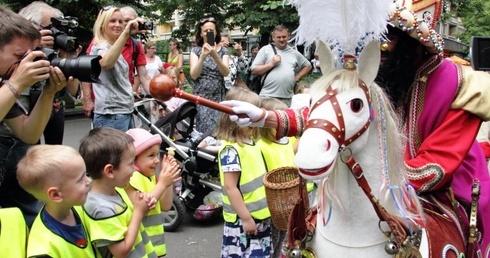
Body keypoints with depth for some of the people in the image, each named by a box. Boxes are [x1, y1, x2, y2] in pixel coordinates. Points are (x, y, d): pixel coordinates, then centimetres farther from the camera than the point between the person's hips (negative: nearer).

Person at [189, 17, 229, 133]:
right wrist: (203, 56, -20)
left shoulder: (223, 51, 6)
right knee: (205, 128, -6)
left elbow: (226, 73, -9)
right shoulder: (196, 50, 3)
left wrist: (215, 55, -22)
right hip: (201, 97, -1)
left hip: (218, 96, 1)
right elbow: (194, 75, -8)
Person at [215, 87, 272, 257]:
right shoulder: (231, 149, -20)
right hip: (242, 220, -8)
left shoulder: (251, 141, 6)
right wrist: (246, 218, -19)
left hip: (261, 216, 9)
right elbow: (230, 187, -22)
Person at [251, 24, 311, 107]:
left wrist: (297, 78, 14)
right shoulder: (265, 50, 6)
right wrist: (271, 64, -7)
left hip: (287, 98, 3)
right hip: (267, 96, -3)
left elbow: (308, 66, 28)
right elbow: (254, 71, 2)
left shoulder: (294, 53, 16)